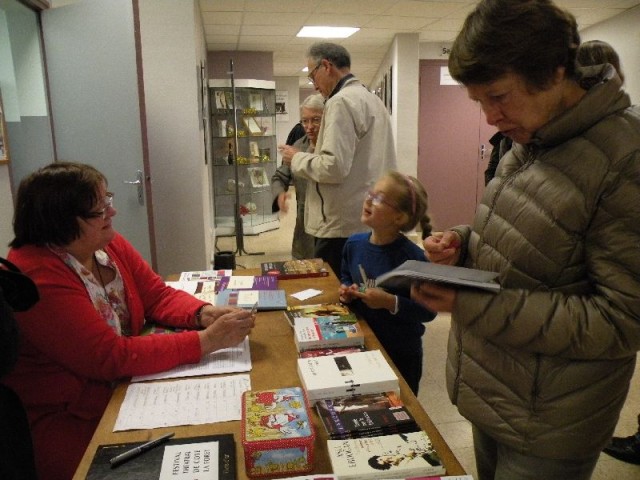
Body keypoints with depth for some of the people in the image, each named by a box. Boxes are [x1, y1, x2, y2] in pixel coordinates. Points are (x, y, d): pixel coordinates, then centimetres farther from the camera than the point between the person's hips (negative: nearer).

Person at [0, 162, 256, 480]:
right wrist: (207, 340, -29)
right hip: (68, 424, -7)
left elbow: (159, 296, 2)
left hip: (122, 388, 7)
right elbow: (112, 358, -28)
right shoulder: (36, 279, -26)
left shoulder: (106, 243, -2)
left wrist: (204, 313, -19)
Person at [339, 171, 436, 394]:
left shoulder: (412, 257, -25)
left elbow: (428, 310, -21)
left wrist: (391, 302, -31)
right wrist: (346, 292, -7)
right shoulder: (354, 244, -7)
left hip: (401, 356, -5)